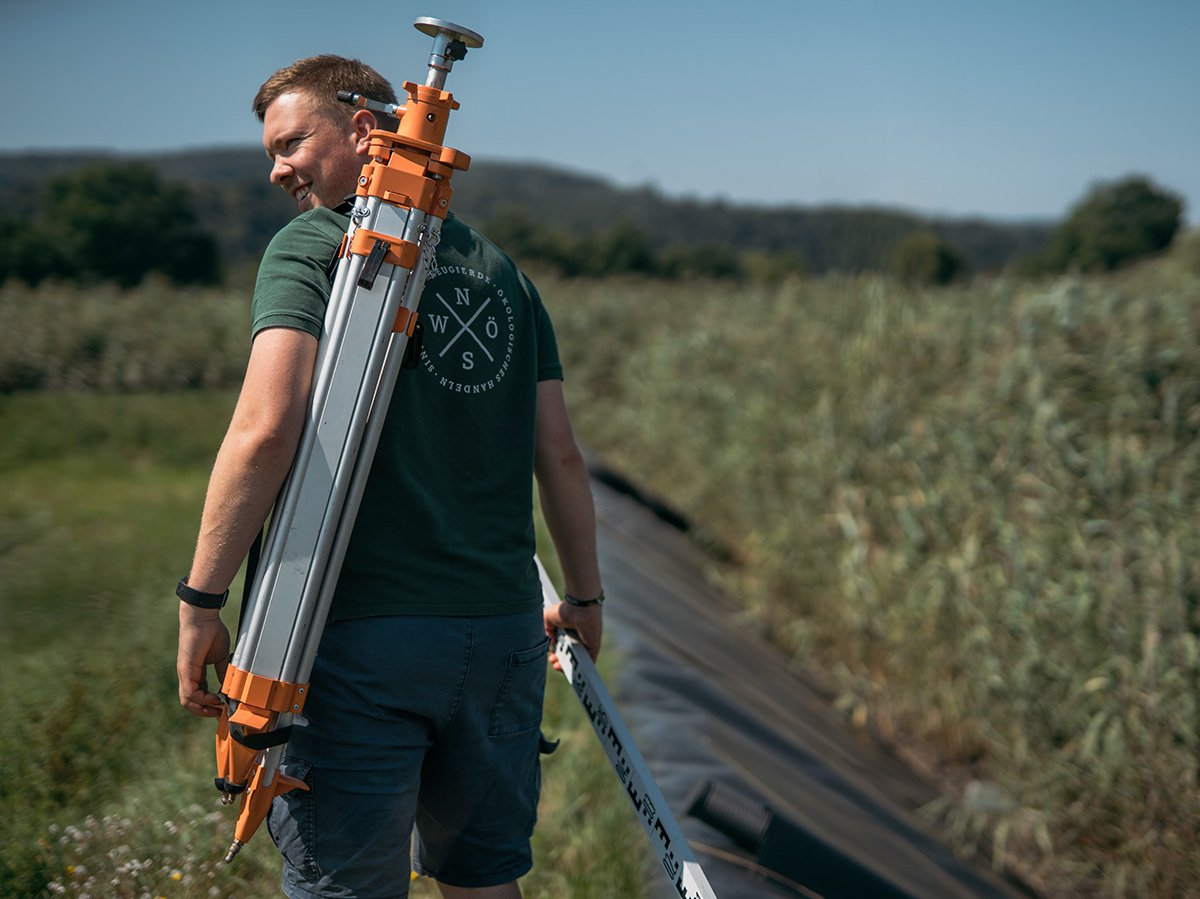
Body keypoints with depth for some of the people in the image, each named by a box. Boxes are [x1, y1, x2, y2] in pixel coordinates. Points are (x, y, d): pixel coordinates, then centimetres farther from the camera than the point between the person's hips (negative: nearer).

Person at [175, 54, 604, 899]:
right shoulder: (500, 266, 14)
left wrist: (200, 599, -12)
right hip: (505, 625, 6)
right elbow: (560, 454, 12)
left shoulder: (311, 246, -3)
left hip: (365, 637, -5)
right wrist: (585, 597, 22)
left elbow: (267, 427, -17)